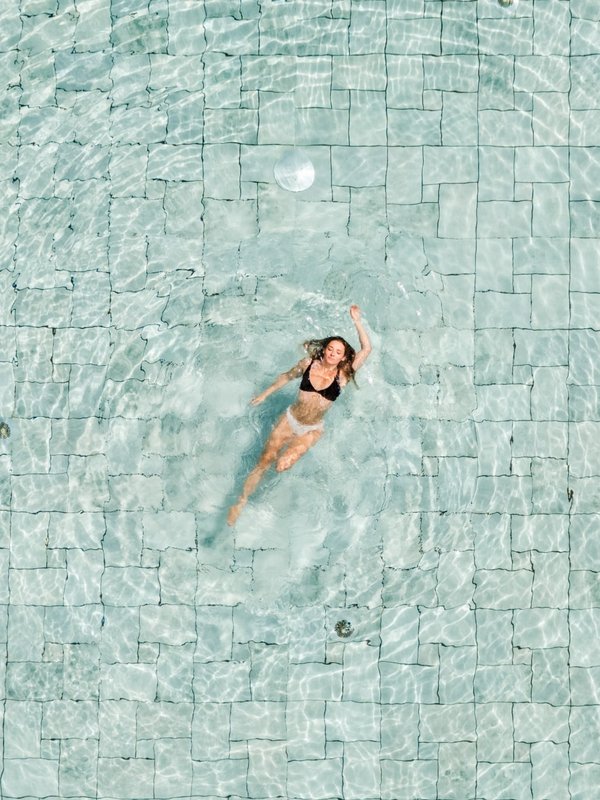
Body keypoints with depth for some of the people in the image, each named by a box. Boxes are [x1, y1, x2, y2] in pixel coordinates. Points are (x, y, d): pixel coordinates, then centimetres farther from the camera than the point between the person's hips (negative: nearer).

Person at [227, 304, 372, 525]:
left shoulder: (343, 374, -11)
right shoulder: (309, 363, -6)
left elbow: (366, 349, -18)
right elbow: (287, 376, 12)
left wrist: (356, 321, -19)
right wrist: (265, 393, 18)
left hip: (312, 430, -1)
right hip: (290, 419, 1)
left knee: (283, 465, -21)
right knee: (264, 461, -3)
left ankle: (287, 454, 16)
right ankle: (241, 502, 10)